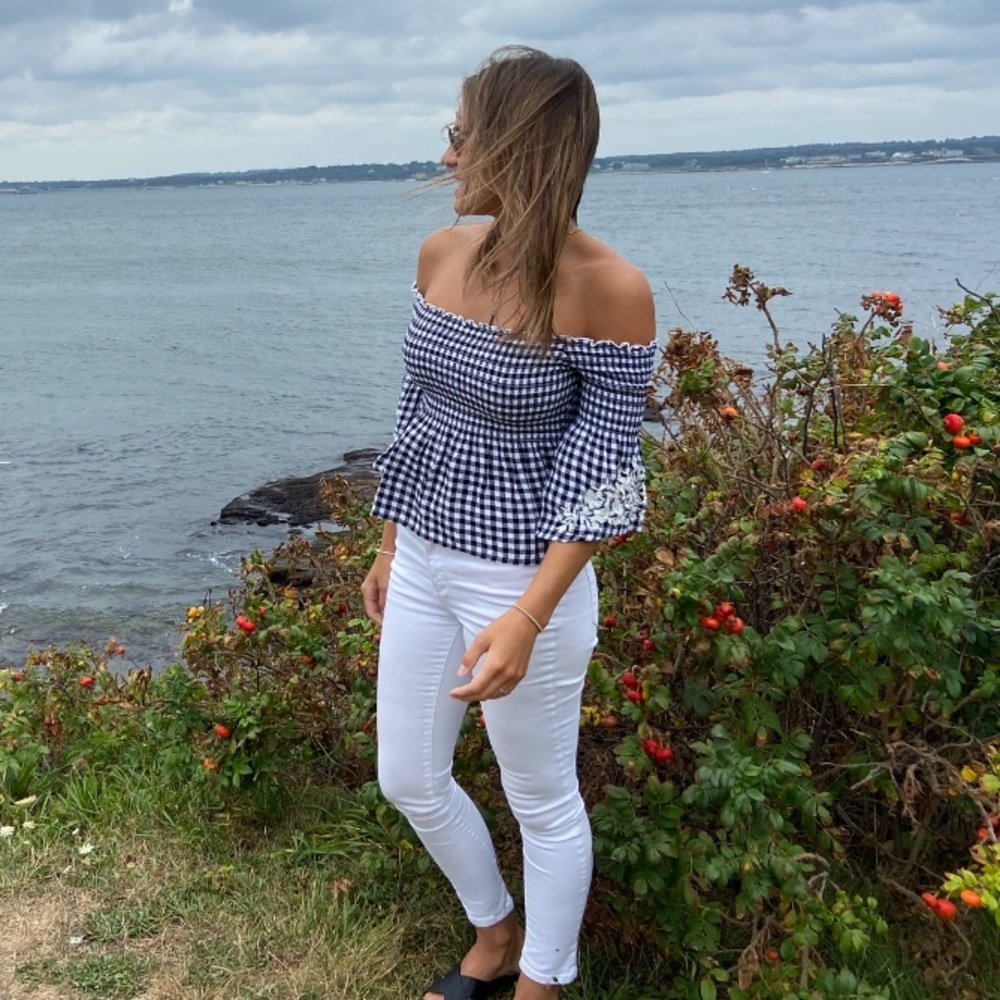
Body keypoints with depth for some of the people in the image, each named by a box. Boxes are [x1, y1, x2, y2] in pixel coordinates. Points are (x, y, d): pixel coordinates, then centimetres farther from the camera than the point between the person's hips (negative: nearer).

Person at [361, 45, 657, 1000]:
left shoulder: (606, 287, -19)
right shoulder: (441, 253, 0)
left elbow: (601, 473, -15)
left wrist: (527, 619, -21)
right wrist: (389, 548, 16)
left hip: (523, 577, -7)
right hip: (423, 561, 7)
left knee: (542, 802, 13)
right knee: (407, 780, 20)